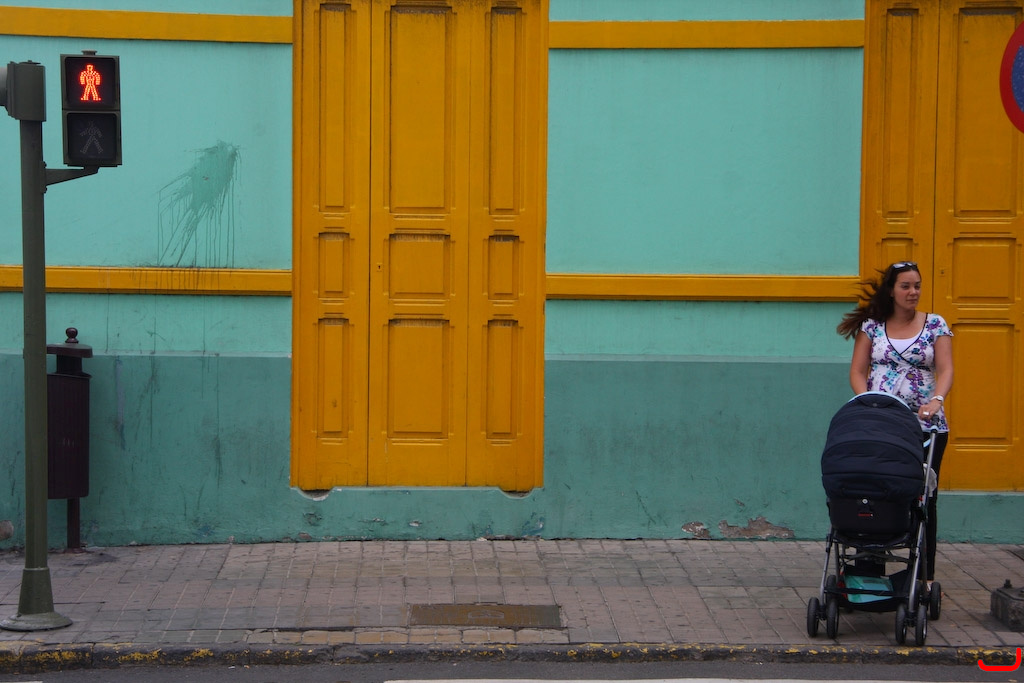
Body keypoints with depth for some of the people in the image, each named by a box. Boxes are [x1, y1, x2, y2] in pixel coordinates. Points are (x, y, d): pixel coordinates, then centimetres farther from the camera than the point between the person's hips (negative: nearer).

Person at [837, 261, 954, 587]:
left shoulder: (935, 325, 7)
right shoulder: (872, 326, 8)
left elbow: (945, 370, -2)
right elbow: (857, 372, 5)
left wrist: (936, 400, -21)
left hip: (926, 425, 0)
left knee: (924, 499, 2)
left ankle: (925, 576, 7)